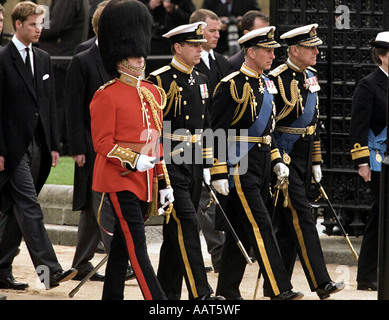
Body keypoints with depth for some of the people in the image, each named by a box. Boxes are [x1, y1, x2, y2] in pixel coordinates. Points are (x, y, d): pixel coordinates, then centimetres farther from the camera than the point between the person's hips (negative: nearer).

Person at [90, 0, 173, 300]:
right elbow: (103, 143, -11)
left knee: (122, 244, 12)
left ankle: (112, 297, 18)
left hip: (144, 180, 7)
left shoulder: (153, 92, 13)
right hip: (120, 178, -7)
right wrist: (134, 160, -24)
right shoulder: (107, 96, -9)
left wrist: (164, 181, 15)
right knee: (136, 244, -10)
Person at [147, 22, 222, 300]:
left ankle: (169, 293, 16)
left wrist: (207, 164, 17)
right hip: (170, 164, -8)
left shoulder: (201, 80, 14)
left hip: (193, 164, 8)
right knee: (186, 225, -13)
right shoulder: (159, 80, -10)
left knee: (176, 232, 10)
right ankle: (200, 294, -16)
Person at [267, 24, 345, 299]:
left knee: (289, 223, 11)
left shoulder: (310, 77, 12)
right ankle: (321, 283, -13)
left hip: (304, 158, 8)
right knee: (301, 217, -11)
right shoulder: (278, 79, -14)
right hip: (284, 158, -8)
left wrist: (316, 162, 18)